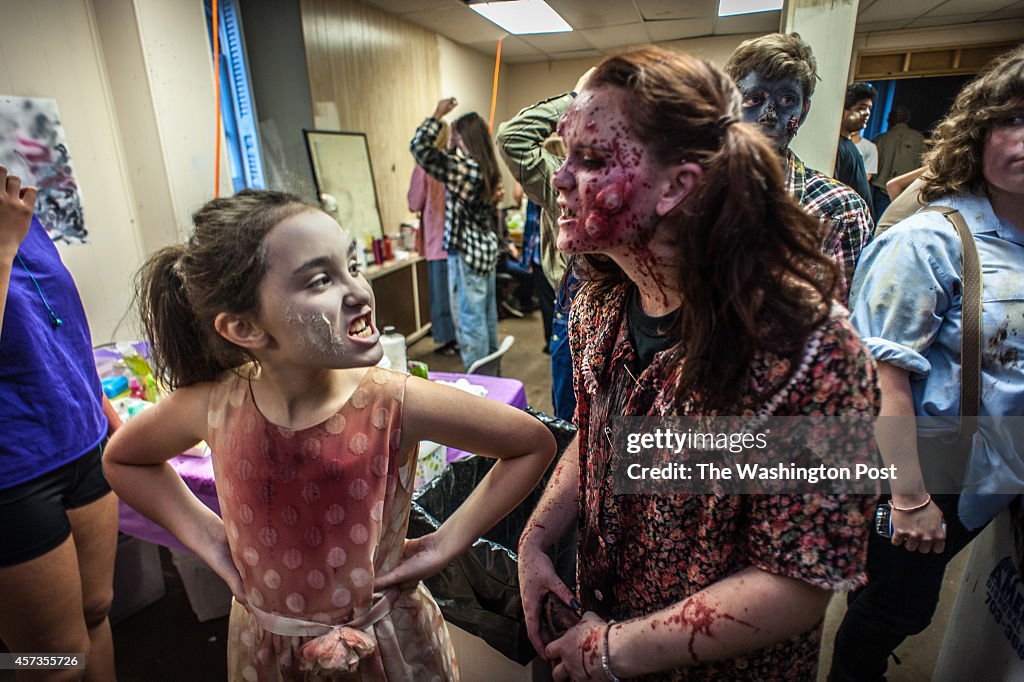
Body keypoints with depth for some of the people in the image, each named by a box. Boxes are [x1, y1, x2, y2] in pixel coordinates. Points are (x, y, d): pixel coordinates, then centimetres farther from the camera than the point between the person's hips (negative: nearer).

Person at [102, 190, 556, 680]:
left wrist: (449, 541, -17)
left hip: (388, 641, -2)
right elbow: (122, 458, 4)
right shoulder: (214, 405, -20)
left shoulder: (395, 404, -28)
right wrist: (205, 535, -6)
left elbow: (534, 445, -16)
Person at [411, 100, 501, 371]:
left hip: (466, 253, -9)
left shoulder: (463, 168, -19)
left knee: (469, 320, 0)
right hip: (486, 250, 9)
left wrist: (437, 115, -10)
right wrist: (452, 147, 21)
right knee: (487, 316, 17)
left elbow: (419, 146, -20)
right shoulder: (487, 170, 6)